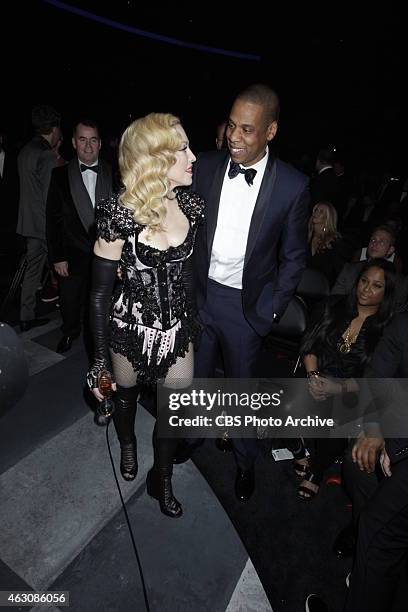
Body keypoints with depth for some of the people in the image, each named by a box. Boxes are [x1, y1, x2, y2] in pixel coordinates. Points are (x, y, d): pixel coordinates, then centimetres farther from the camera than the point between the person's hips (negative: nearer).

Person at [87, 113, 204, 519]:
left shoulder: (190, 206, -6)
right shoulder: (120, 216, -19)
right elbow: (99, 294, -13)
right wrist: (99, 361, -10)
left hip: (177, 328, 4)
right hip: (131, 329, -3)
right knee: (127, 393, 24)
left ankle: (161, 480, 41)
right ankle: (127, 445, 59)